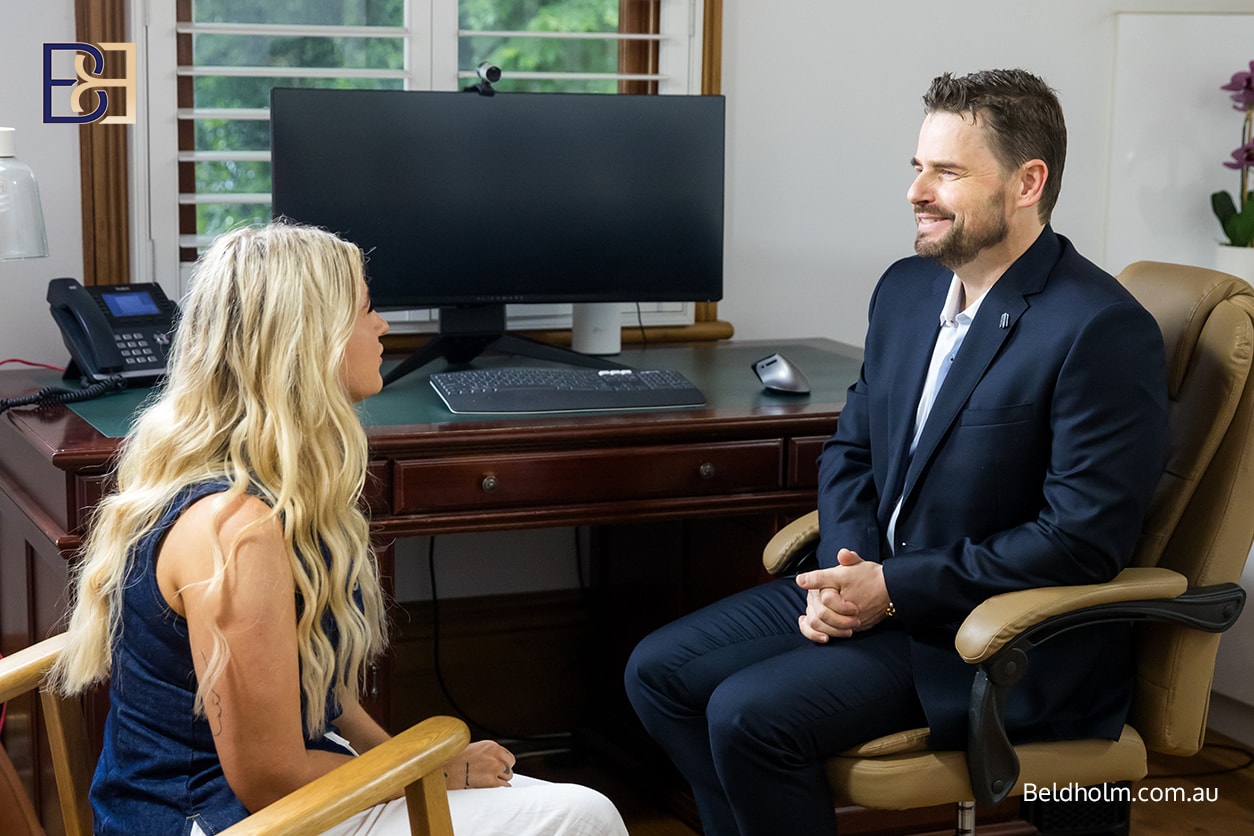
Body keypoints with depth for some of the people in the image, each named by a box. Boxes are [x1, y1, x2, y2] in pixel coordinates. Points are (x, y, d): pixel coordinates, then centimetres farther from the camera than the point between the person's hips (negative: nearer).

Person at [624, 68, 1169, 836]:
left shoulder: (1103, 330, -19)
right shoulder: (907, 288, 7)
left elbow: (1085, 536, -22)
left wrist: (895, 589, -20)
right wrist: (846, 568, -6)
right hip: (873, 584, 8)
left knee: (749, 714, -23)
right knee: (659, 671, 0)